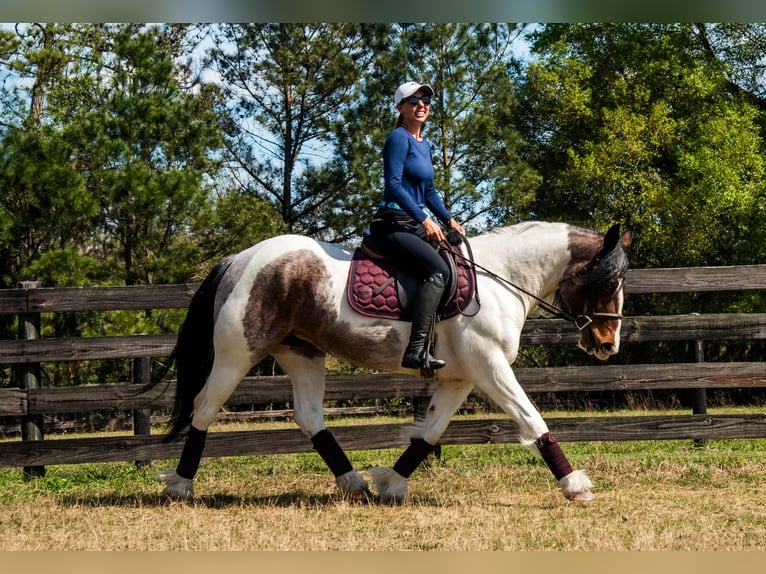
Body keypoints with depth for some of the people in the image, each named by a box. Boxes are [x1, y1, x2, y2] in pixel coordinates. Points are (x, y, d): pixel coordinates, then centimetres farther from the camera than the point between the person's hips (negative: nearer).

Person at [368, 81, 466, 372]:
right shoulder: (399, 138, -9)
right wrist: (424, 220, -22)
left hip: (415, 225, 10)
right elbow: (394, 185, -18)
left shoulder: (424, 144, 19)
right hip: (393, 224, -10)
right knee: (438, 269, -26)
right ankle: (416, 350, -33)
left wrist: (449, 220, 12)